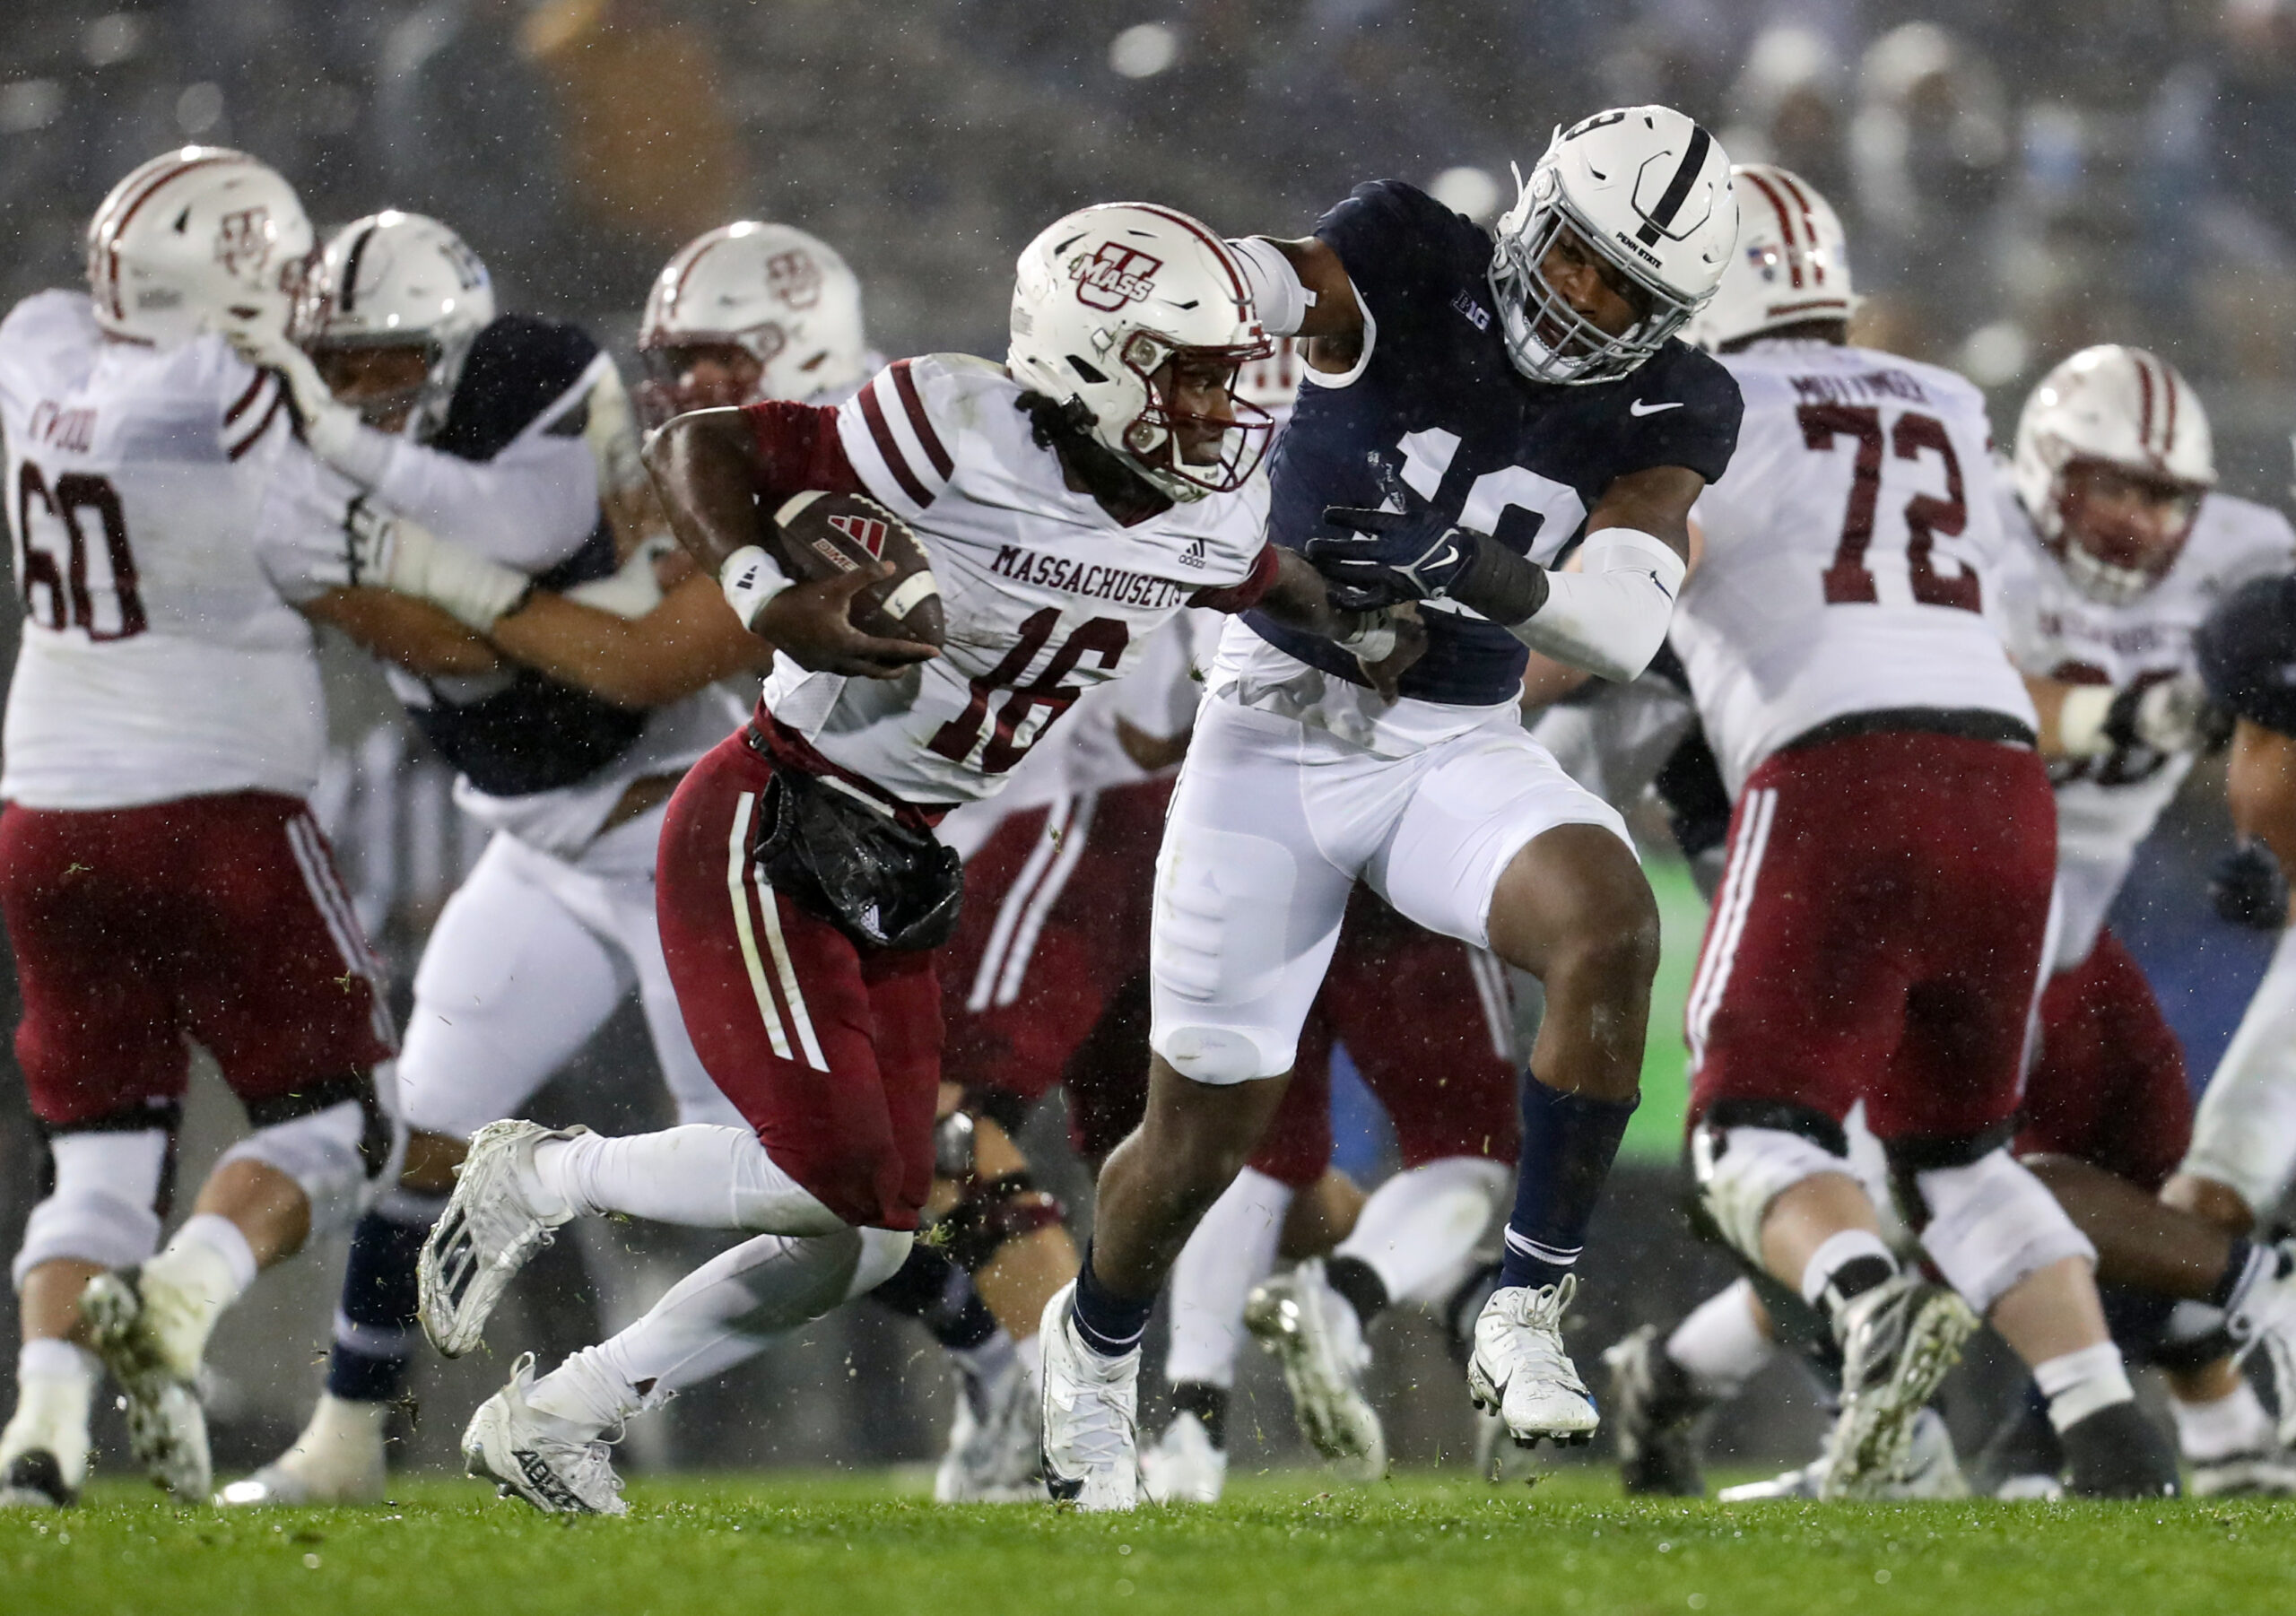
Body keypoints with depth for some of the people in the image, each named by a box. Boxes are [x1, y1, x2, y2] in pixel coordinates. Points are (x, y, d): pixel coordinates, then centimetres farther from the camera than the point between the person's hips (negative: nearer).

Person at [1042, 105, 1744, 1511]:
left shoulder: (1663, 412, -5)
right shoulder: (1415, 268, -12)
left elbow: (1626, 625, -18)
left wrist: (1479, 576, -36)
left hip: (1455, 747, 2)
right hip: (1281, 720, -2)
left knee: (1611, 924, -30)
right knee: (1205, 1130, 4)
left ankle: (1530, 1314, -20)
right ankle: (1096, 1346, 37)